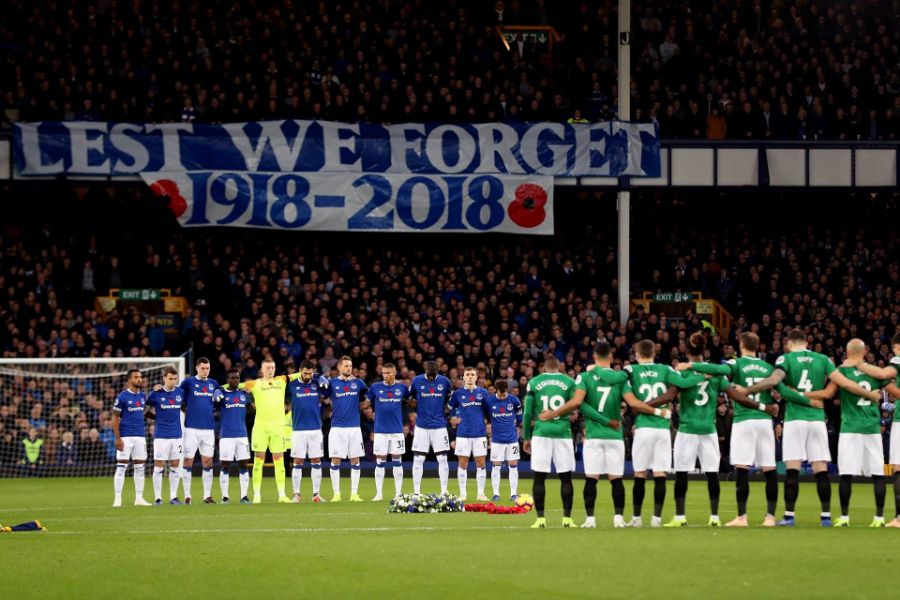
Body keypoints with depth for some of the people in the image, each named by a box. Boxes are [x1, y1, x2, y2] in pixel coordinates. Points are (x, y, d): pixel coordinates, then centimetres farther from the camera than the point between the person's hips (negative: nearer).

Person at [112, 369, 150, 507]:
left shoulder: (142, 396, 10)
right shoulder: (122, 397, -6)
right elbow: (115, 418, -6)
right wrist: (117, 438, -13)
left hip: (140, 437, 6)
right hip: (126, 437, -6)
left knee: (140, 468, 6)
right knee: (121, 467, -5)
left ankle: (139, 498, 11)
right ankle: (117, 499, -2)